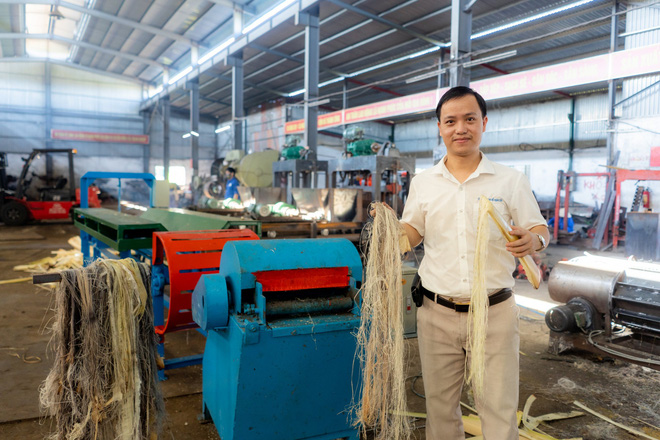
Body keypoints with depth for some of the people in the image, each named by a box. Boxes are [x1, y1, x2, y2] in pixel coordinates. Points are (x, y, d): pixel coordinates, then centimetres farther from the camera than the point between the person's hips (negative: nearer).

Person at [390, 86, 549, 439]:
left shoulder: (510, 180, 0)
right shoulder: (422, 183, 5)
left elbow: (540, 229, 5)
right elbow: (412, 234, 12)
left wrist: (532, 240, -18)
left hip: (495, 313, -1)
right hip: (437, 313, 2)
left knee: (499, 408, 5)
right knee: (440, 405, 15)